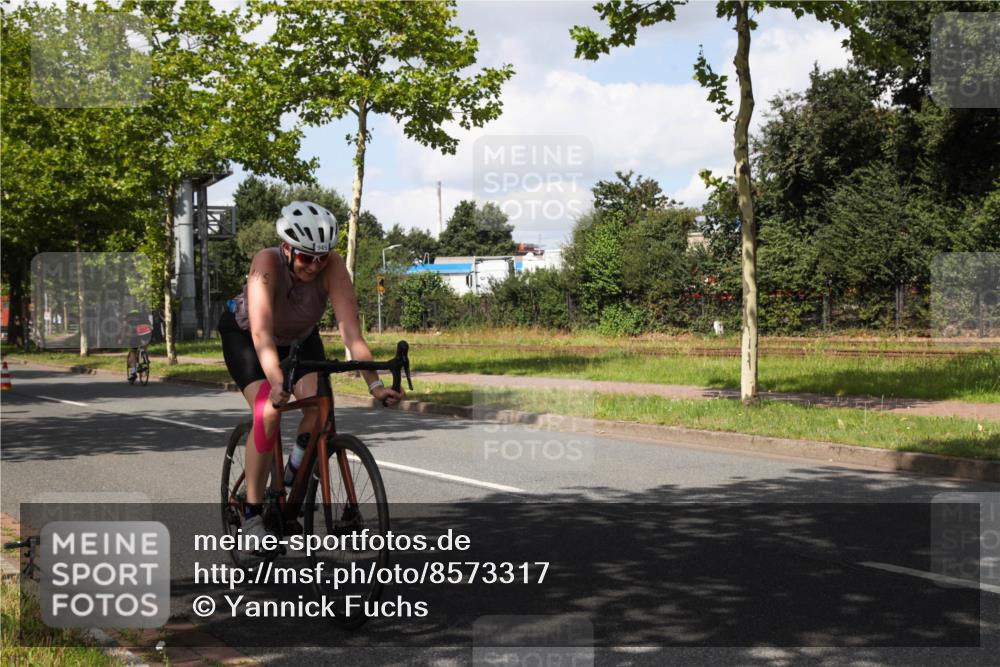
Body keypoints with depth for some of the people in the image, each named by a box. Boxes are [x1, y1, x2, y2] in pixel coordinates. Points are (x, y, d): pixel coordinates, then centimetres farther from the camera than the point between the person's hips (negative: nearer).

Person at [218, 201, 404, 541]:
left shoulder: (333, 266, -31)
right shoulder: (267, 263, -37)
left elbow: (350, 329, -36)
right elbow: (262, 333, -47)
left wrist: (374, 383, -47)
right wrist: (276, 384, -61)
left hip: (299, 336, 3)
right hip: (244, 334, -3)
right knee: (268, 412, -24)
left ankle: (295, 473, 8)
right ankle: (252, 512, -9)